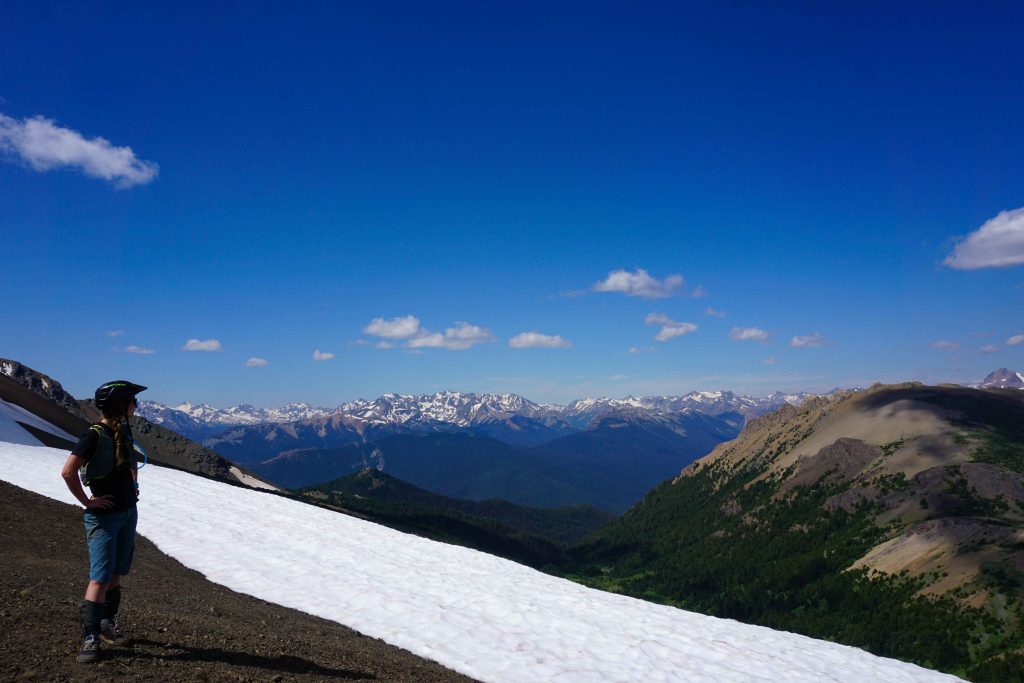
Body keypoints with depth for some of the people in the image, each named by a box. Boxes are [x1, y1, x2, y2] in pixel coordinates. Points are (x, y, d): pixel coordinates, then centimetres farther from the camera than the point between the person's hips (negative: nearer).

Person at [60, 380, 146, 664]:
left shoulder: (124, 431, 7)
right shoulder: (95, 435, -17)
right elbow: (68, 472, -23)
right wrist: (87, 502, -17)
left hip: (128, 512, 7)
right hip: (104, 515, -7)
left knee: (115, 574, 15)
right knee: (100, 577, -8)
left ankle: (108, 624, 27)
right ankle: (90, 637, -2)